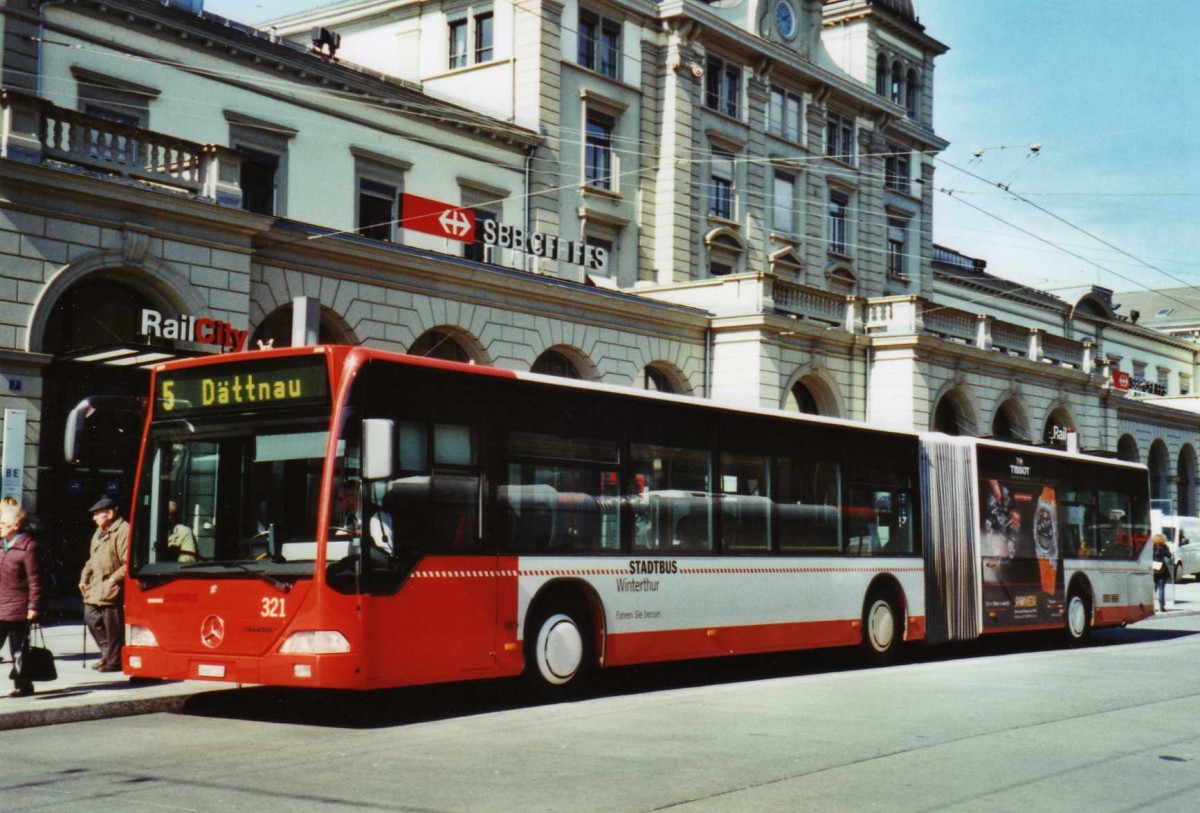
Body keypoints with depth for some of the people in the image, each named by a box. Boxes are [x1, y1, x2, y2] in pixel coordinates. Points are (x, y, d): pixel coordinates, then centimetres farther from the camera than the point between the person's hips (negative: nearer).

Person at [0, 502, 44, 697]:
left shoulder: (27, 547, -10)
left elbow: (34, 579, -11)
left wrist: (33, 606, -14)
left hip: (18, 610, -7)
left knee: (18, 650, 3)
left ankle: (22, 685, 14)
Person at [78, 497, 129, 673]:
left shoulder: (123, 531, -14)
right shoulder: (99, 533, 18)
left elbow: (128, 564, -18)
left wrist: (113, 579, -20)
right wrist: (84, 577, 15)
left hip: (112, 590, -10)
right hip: (95, 588, 10)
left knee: (112, 626, -3)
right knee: (91, 618, 13)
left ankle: (113, 661, 7)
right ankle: (107, 652, 27)